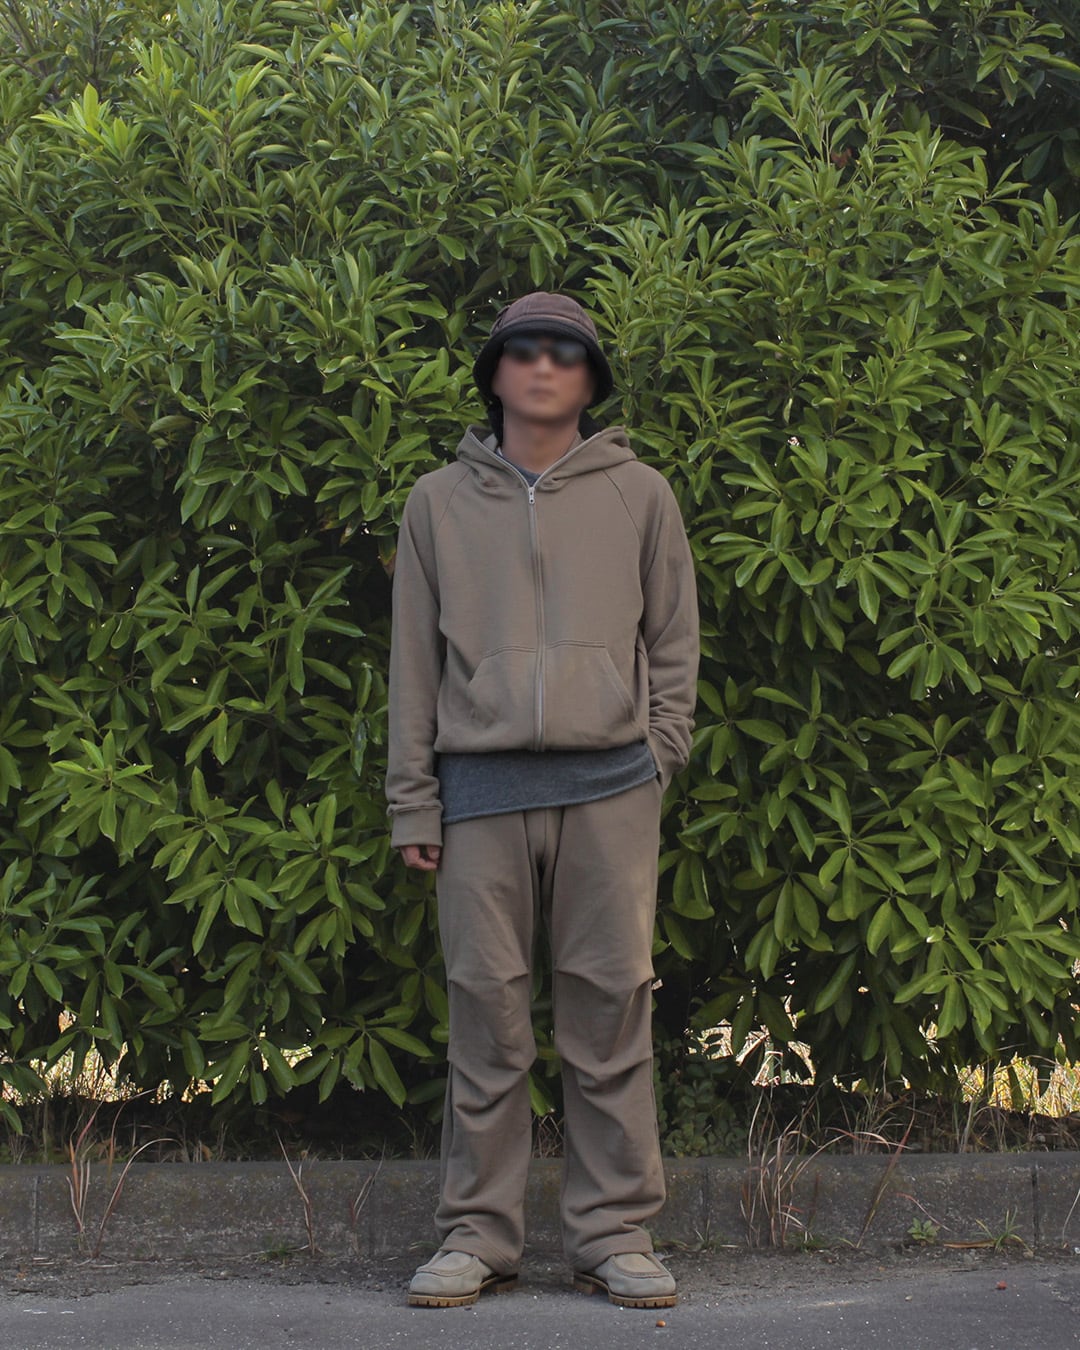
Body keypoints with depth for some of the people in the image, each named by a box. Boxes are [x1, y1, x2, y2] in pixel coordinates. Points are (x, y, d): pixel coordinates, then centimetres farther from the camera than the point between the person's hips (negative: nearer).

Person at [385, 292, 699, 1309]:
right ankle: (478, 1234, 8)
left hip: (608, 785, 0)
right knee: (486, 1015, 1)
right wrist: (413, 803, 4)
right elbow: (414, 661, 10)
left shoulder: (639, 494, 10)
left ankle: (613, 1232, 7)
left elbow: (673, 644, 13)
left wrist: (656, 759, 2)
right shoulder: (440, 502, 12)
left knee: (610, 1010, -1)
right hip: (481, 786, 0)